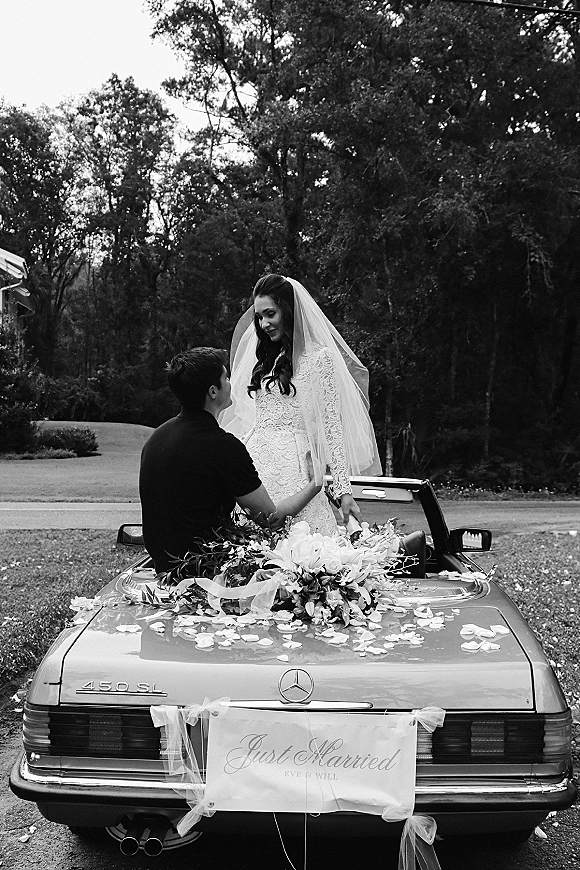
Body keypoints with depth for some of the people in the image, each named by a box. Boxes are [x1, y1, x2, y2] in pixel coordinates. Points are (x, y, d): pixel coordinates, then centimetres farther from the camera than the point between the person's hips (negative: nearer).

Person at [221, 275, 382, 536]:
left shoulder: (318, 357, -1)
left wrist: (343, 488, -9)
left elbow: (332, 425, -4)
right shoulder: (263, 358, 17)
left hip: (293, 466, -5)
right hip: (253, 462, 5)